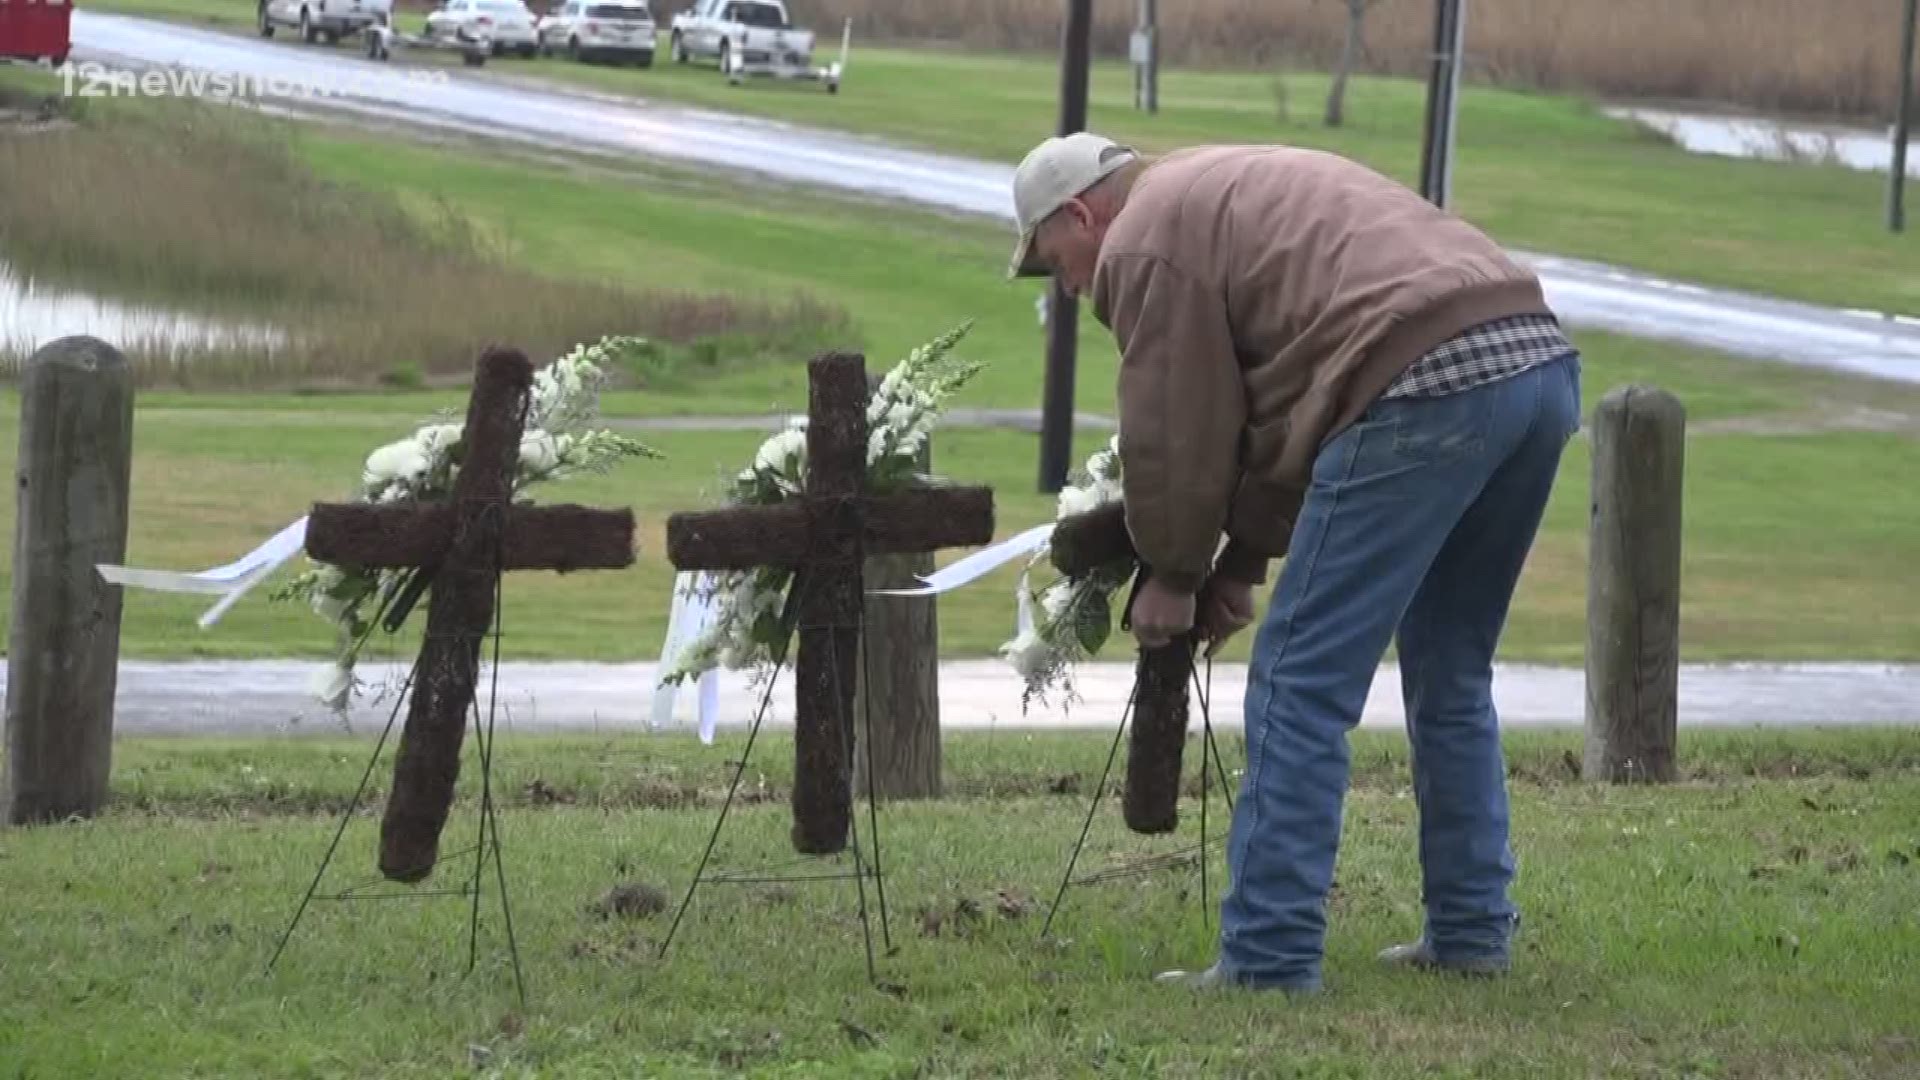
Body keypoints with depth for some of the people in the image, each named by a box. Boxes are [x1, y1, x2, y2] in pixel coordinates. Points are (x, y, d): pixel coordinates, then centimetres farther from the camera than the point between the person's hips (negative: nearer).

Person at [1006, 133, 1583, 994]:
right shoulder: (1221, 191, 33)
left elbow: (1176, 434, 4)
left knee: (1301, 681, -4)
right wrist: (1243, 560, 32)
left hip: (1427, 390, -10)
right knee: (1449, 672, 22)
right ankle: (1470, 933, 25)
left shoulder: (1144, 243, 5)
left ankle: (1269, 961, -5)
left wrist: (1174, 576, 19)